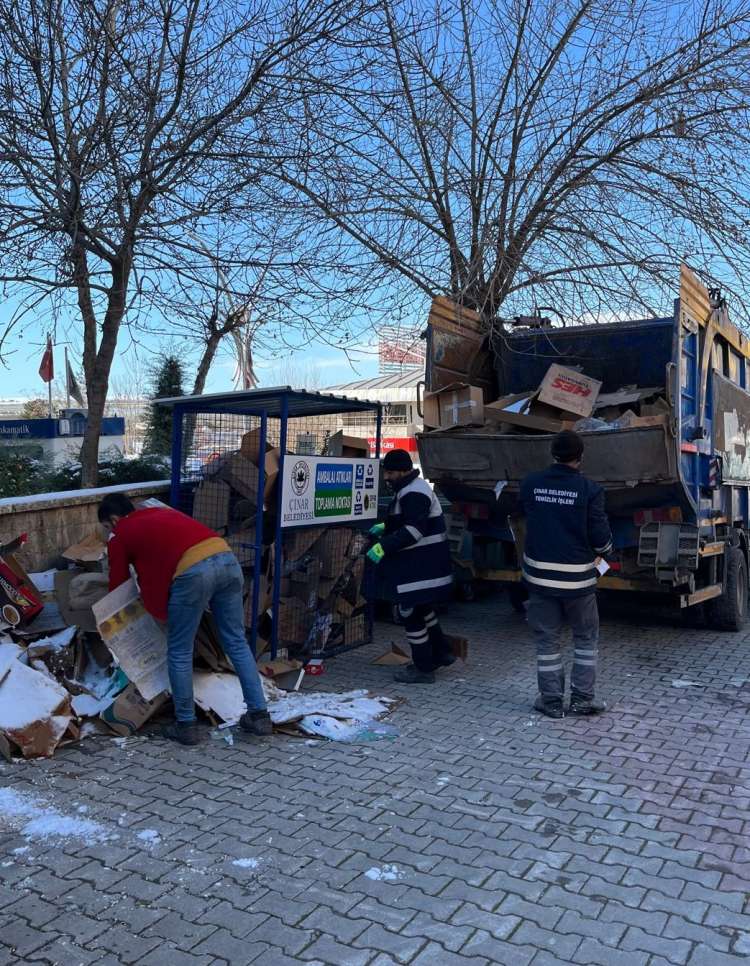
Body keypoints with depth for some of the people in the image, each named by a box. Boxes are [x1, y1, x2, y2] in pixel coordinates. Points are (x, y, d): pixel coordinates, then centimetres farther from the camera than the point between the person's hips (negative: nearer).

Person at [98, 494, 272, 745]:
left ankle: (186, 725, 20)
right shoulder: (162, 511, 35)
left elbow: (118, 585, 26)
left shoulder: (120, 536, 19)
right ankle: (259, 715, 19)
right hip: (226, 558, 6)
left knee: (179, 653, 12)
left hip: (192, 571, -6)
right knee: (236, 643, 15)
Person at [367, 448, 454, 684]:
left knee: (411, 613, -2)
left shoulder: (414, 493, -21)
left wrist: (384, 546, -29)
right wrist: (385, 527, 17)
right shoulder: (410, 489, 15)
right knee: (423, 609, 23)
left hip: (420, 569, -11)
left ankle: (423, 669, 8)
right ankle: (441, 653, 36)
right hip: (420, 565, 11)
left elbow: (414, 530, -29)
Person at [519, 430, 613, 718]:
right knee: (586, 638, 17)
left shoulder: (530, 484, -3)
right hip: (577, 577, -2)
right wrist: (603, 549, 13)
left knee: (547, 640, 13)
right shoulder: (589, 489, -12)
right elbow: (601, 537, -9)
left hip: (539, 575, 2)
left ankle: (551, 701, 19)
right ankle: (582, 699, 19)